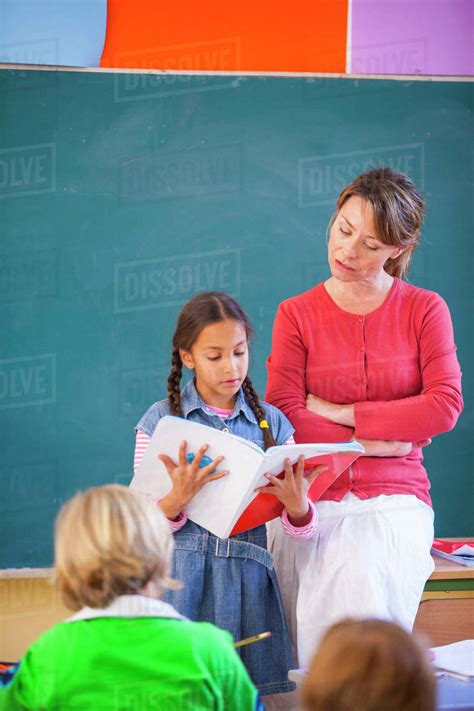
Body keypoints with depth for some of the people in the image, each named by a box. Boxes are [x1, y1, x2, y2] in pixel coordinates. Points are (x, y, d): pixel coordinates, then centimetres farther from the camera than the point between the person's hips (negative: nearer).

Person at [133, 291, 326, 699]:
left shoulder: (272, 423, 7)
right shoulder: (162, 421, 0)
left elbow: (300, 531, 6)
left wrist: (297, 506, -16)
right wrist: (179, 498, -21)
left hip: (246, 580, 2)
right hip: (181, 583, -2)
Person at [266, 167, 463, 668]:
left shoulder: (424, 310, 7)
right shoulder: (296, 315, 7)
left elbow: (445, 405, -5)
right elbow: (285, 421, -1)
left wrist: (341, 413, -5)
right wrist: (376, 441, -5)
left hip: (394, 500, 0)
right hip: (310, 501, 0)